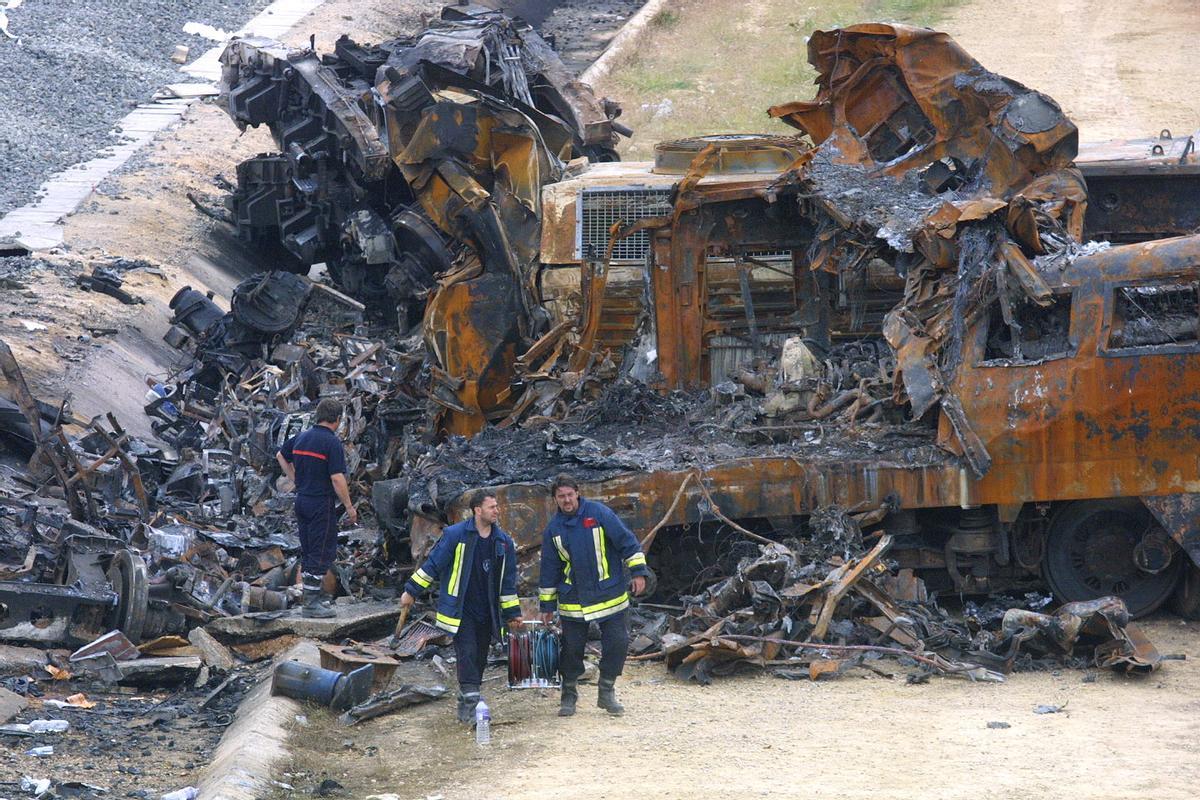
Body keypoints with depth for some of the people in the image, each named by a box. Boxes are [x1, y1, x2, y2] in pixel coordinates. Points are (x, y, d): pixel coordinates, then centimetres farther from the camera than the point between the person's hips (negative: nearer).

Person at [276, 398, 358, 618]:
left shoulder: (301, 438, 8)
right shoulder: (332, 443, -15)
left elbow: (280, 456, 25)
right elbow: (337, 479, -19)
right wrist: (349, 507, -11)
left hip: (301, 500, 8)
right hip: (321, 503, -8)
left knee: (307, 552, 15)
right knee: (321, 553, -4)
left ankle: (312, 596, 20)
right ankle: (312, 603, -5)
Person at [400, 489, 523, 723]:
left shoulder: (504, 542, 5)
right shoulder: (455, 535, -9)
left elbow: (508, 581, 12)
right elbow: (432, 564, -4)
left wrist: (512, 613, 13)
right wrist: (411, 591, -2)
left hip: (486, 613, 5)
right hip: (460, 612, -5)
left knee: (479, 659, 6)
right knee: (467, 654, -15)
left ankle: (466, 707, 16)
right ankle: (471, 703, -19)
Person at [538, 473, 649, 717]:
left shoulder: (599, 513, -7)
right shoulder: (554, 528, 3)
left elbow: (626, 541, -4)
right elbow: (549, 569, 10)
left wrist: (638, 571, -10)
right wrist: (547, 604, 11)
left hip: (609, 595, -2)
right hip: (573, 601, 2)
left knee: (617, 642, -3)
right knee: (572, 648, 3)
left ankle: (607, 692, 13)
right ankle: (569, 695, 18)